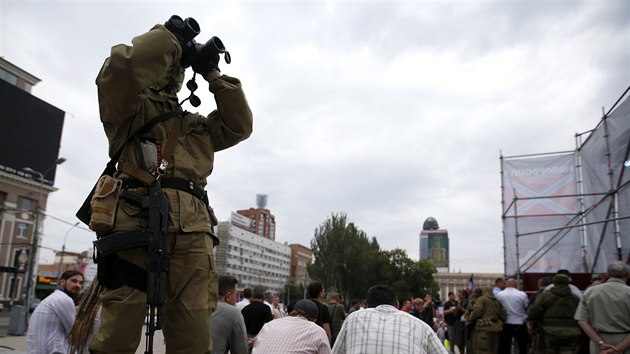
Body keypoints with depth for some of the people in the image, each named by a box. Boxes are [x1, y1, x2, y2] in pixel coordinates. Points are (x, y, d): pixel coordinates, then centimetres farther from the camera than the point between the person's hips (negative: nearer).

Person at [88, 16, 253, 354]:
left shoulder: (195, 125, 33)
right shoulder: (128, 106, 16)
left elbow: (239, 126, 26)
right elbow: (123, 66, -4)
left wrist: (214, 75, 26)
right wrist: (168, 36, 10)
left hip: (192, 231, 5)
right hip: (137, 219, -4)